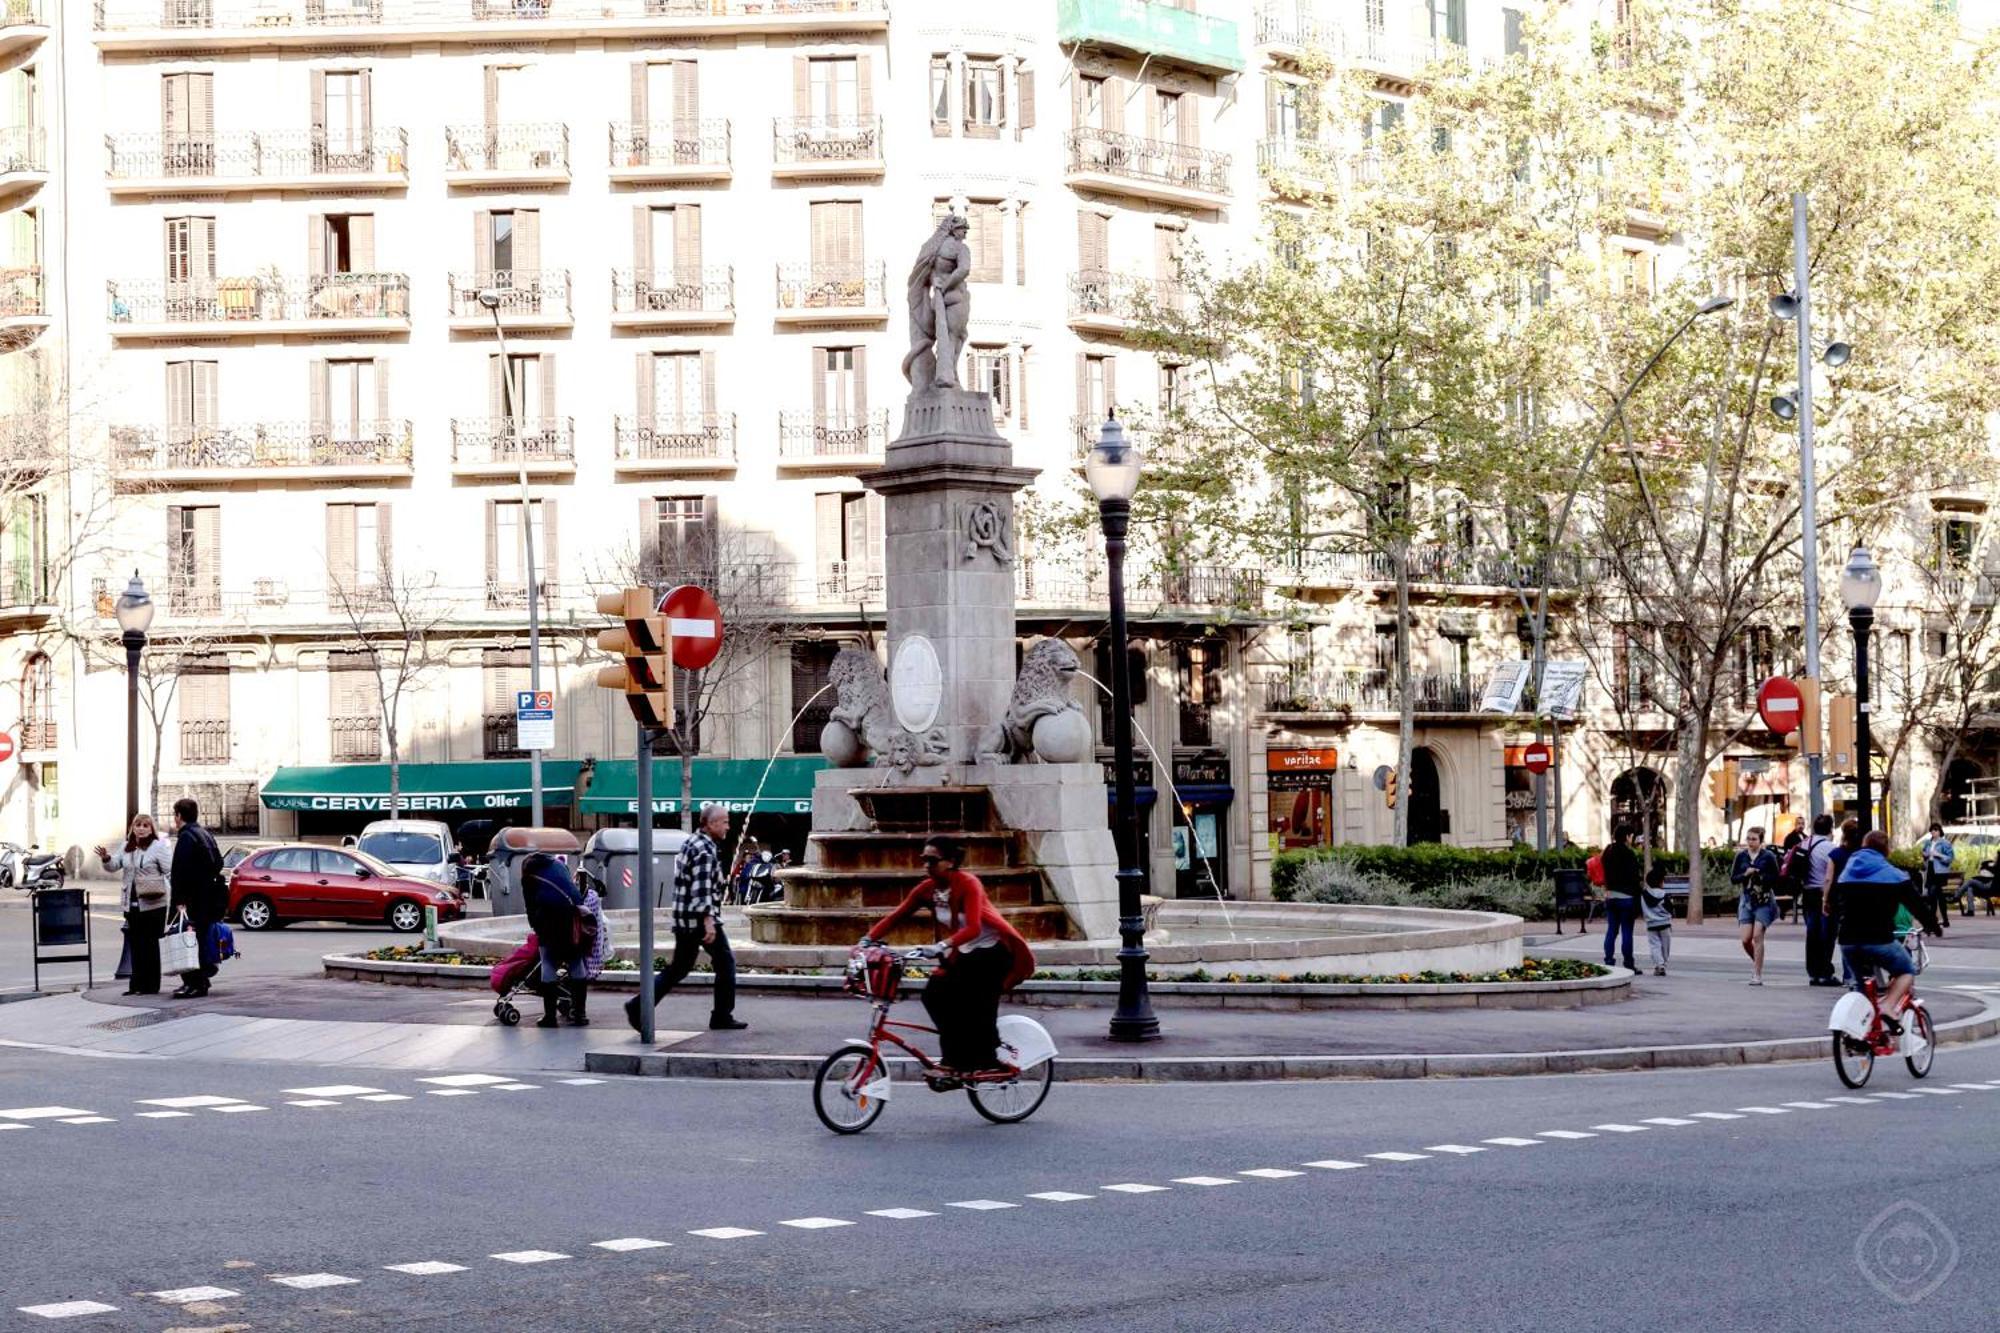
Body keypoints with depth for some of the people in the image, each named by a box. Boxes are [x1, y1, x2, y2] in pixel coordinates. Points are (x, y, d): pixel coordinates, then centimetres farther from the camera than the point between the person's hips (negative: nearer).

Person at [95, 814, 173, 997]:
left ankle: (151, 985, 6)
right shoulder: (127, 848, 14)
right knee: (135, 944, 10)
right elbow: (113, 865, 14)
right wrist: (106, 859, -8)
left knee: (149, 944, -1)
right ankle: (137, 984, 17)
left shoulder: (159, 846, -6)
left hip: (152, 904, -6)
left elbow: (170, 869, -12)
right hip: (132, 904, 6)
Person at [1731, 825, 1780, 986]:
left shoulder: (1768, 856, -2)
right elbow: (1733, 878, 6)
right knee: (1746, 939, -4)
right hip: (1746, 900, 3)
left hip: (1764, 901, -3)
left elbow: (1776, 879, -4)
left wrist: (1759, 876, -17)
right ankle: (1756, 961, 27)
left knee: (1757, 936, -12)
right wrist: (1745, 874, -12)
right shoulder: (1741, 856, 7)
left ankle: (1757, 975, -7)